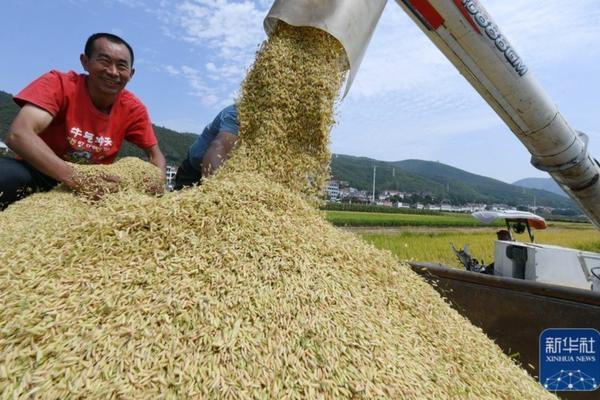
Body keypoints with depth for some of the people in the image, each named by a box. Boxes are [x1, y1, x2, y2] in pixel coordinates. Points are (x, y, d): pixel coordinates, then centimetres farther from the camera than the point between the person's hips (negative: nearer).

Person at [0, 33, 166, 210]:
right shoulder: (59, 84, -16)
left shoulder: (133, 109, -7)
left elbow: (155, 154, -2)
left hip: (96, 182, 4)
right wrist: (78, 181, -41)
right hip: (41, 175, -4)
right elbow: (19, 135, -29)